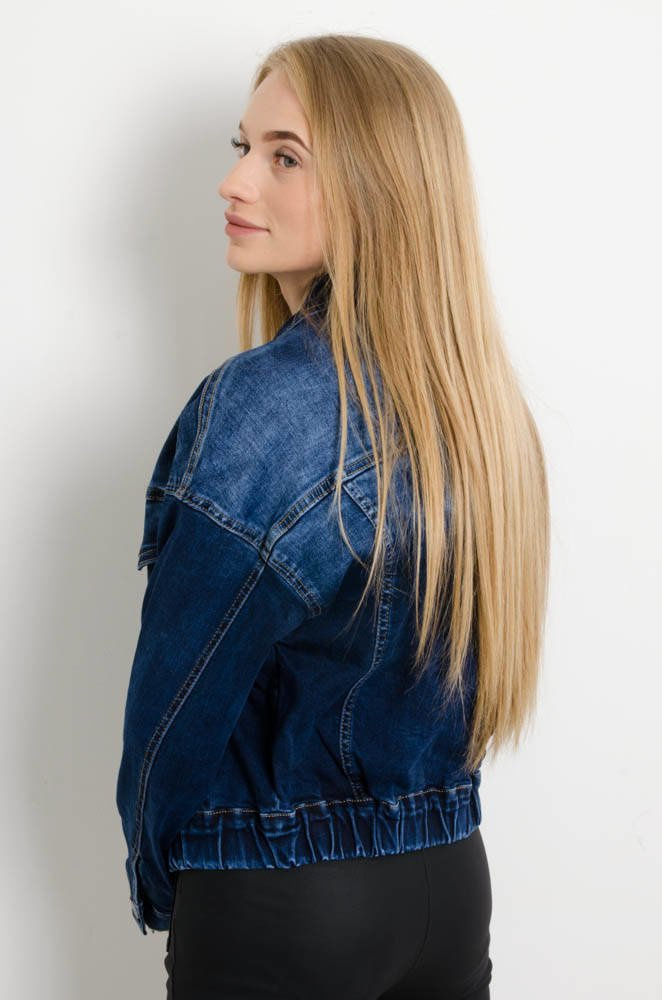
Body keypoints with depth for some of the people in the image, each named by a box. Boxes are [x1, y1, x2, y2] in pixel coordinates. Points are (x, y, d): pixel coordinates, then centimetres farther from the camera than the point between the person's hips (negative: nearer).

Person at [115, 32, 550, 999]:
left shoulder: (258, 404, -22)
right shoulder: (483, 396, -1)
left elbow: (178, 702, -14)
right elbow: (442, 681, 8)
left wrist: (163, 882, 3)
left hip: (281, 917, -6)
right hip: (454, 887, 6)